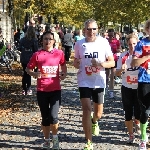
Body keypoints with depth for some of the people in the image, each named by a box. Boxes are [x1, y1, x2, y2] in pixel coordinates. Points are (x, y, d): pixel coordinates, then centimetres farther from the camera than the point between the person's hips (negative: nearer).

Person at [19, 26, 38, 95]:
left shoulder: (23, 39, 0)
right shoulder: (34, 40, -11)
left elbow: (20, 48, 4)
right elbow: (36, 50, -10)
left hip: (23, 59, 3)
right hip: (30, 59, -3)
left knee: (25, 73, 13)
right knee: (29, 74, 3)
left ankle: (24, 89, 13)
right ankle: (28, 90, 2)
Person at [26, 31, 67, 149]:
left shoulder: (59, 53, 0)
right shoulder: (37, 55, -4)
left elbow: (63, 65, 19)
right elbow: (28, 69, 4)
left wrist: (64, 73, 0)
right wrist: (35, 74, -16)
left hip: (55, 90, 0)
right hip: (42, 90, 0)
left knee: (53, 116, -9)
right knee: (45, 117, 8)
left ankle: (55, 138, 17)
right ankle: (47, 140, 27)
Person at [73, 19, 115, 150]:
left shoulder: (104, 42, -5)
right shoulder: (79, 44, -2)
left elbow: (112, 62, -1)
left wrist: (101, 64, -21)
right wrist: (76, 64, -12)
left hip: (99, 82, 1)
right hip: (84, 81, -1)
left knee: (98, 113, 12)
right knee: (87, 110, -12)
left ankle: (94, 122, 51)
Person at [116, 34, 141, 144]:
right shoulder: (123, 56, -4)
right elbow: (117, 73, -2)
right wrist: (121, 70, -22)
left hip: (139, 88, -1)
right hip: (127, 88, 1)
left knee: (138, 114, -1)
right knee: (128, 114, 5)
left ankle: (137, 123, 37)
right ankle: (131, 135, 24)